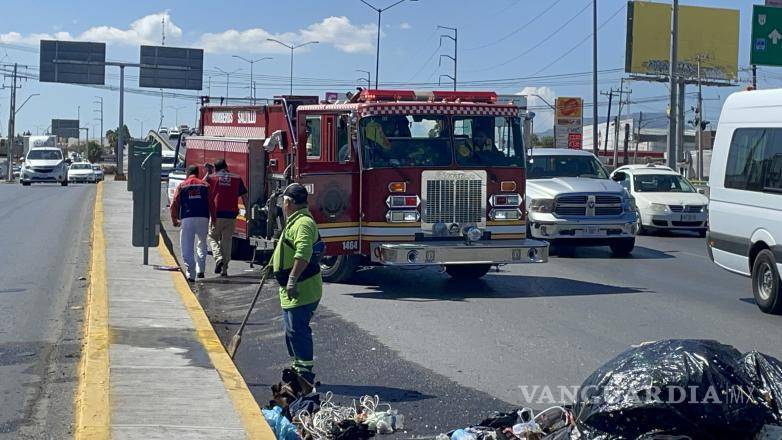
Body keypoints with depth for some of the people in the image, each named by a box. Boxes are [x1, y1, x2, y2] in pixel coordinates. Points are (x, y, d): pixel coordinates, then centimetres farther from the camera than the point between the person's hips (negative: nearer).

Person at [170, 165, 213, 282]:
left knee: (187, 248, 2)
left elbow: (174, 205, 5)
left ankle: (190, 274, -6)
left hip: (187, 219, -1)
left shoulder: (181, 186, 10)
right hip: (203, 218, 1)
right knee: (202, 244, 20)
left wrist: (174, 220, 15)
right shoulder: (205, 185, 12)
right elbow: (211, 204, 7)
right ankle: (200, 270, 10)